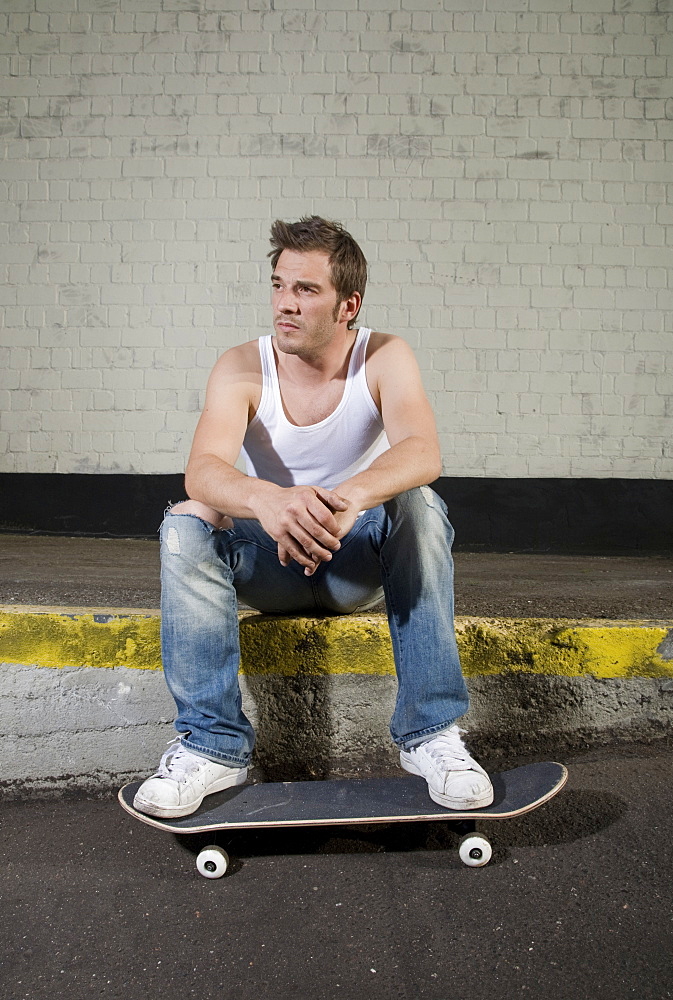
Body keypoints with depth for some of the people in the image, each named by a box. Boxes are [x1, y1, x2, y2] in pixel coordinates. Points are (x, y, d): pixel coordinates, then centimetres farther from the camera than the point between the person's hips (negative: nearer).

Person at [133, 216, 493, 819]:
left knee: (418, 503, -30)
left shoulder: (384, 359, -11)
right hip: (270, 562, 1)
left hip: (362, 564, 0)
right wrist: (265, 500, -52)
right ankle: (212, 745, -21)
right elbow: (203, 469, -29)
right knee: (185, 522, -26)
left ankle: (431, 732, -26)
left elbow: (423, 453, -30)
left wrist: (353, 495, -52)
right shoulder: (242, 368, -11)